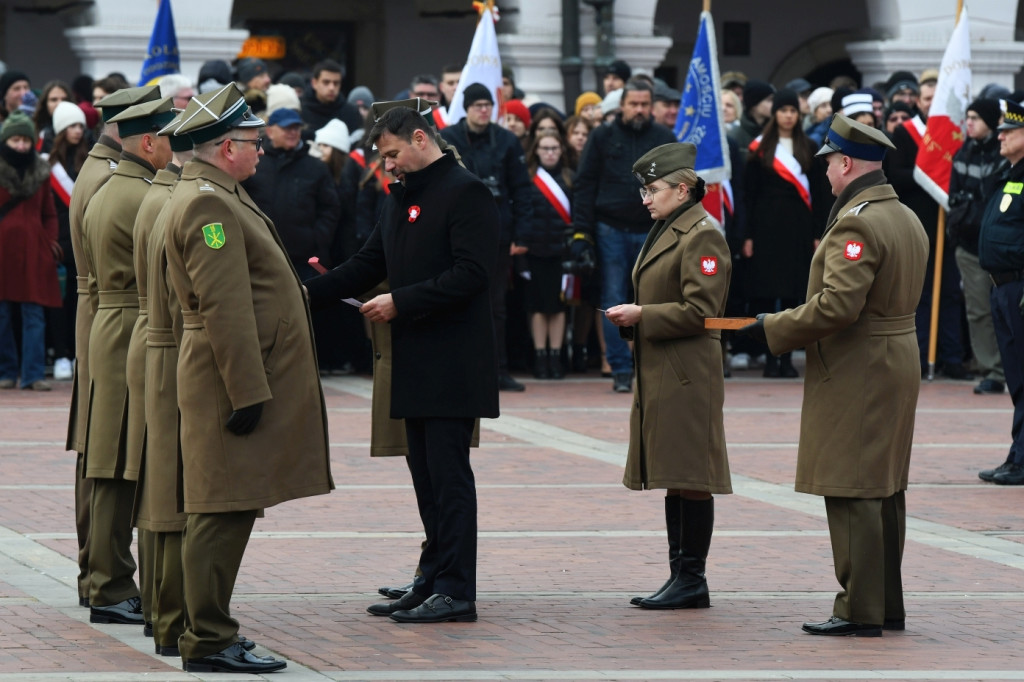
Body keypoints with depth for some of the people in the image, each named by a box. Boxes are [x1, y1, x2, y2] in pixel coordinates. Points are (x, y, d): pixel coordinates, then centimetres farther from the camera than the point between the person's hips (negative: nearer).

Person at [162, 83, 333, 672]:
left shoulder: (221, 195, 17)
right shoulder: (207, 204, -17)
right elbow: (225, 309, -22)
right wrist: (247, 393, -23)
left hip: (245, 378, 11)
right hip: (233, 380, -11)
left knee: (229, 511, 14)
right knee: (224, 512, -7)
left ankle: (211, 630, 20)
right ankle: (208, 643, -5)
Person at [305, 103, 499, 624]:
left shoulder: (466, 194, -11)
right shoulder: (400, 198, 17)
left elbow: (471, 274, -18)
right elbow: (369, 264, 20)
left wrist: (401, 302, -19)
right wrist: (311, 292, 7)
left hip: (453, 361, -9)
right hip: (415, 365, 9)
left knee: (447, 472, -8)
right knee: (426, 473, 11)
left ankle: (456, 592, -7)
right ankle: (432, 581, 16)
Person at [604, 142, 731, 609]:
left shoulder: (703, 237, -13)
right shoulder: (666, 233, 18)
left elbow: (699, 311, -19)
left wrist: (641, 316, -16)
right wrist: (631, 318, 9)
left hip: (687, 376, -10)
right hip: (659, 375, 10)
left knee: (690, 479, -6)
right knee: (674, 480, 12)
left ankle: (692, 579, -2)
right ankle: (680, 576, 16)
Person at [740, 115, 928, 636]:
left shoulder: (856, 224, -19)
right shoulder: (907, 219, 13)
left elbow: (837, 305, -26)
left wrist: (773, 329, -15)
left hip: (855, 375, -10)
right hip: (898, 359, 10)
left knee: (852, 494, -6)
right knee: (885, 490, 14)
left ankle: (860, 611, -6)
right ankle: (887, 606, 19)